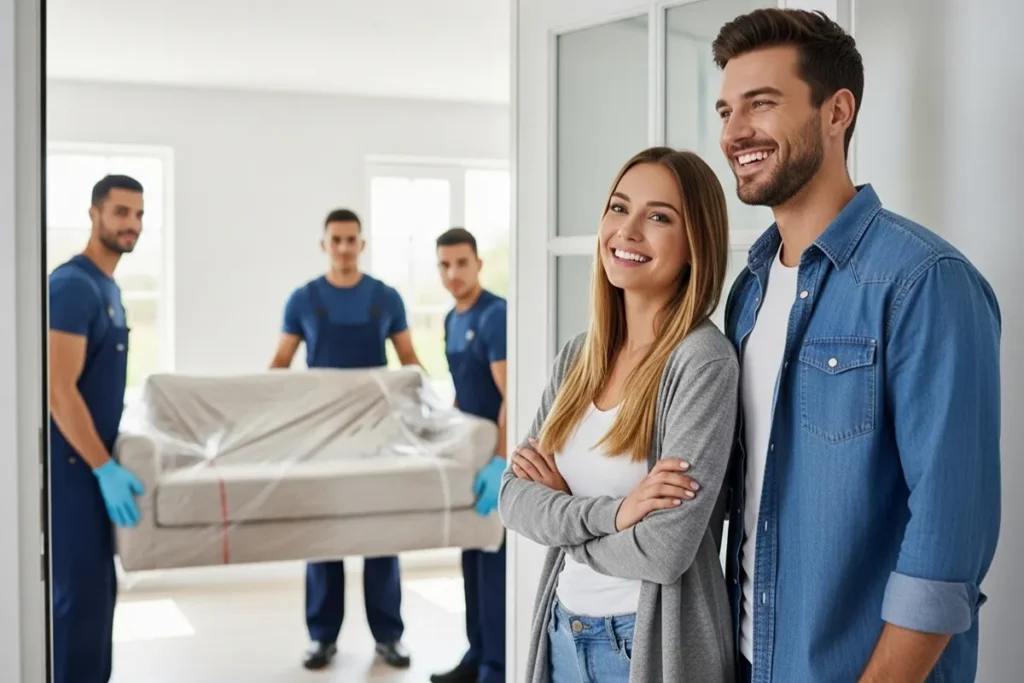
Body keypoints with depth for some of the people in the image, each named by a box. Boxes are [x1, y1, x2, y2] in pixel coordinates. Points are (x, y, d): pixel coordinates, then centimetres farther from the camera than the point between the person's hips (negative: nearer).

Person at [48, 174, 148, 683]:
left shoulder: (109, 287, 13)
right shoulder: (72, 285, -16)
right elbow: (59, 391, -22)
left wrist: (111, 459, 21)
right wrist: (105, 467, -23)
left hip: (92, 459, 10)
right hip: (72, 463, -10)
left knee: (98, 589, 14)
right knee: (81, 592, -6)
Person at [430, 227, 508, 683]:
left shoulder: (496, 316, -16)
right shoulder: (452, 319, 11)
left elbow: (512, 398, -23)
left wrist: (500, 463, -30)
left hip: (498, 457, -9)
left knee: (494, 558, -5)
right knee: (472, 554, 13)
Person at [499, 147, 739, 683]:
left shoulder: (702, 361, -18)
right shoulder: (576, 358, 2)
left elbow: (665, 551, -24)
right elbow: (513, 498, -2)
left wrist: (560, 509, -7)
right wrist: (609, 512, -20)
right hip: (562, 632, 6)